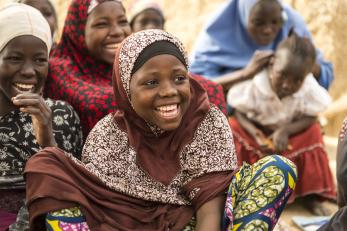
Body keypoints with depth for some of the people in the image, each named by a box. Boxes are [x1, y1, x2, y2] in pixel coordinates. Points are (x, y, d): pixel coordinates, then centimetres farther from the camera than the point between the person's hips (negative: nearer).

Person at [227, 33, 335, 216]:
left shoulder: (309, 89, -28)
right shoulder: (254, 86, -31)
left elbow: (310, 118, -19)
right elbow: (239, 113, -21)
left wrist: (286, 130, -35)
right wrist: (256, 136, -37)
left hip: (292, 133, 1)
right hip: (258, 130, -1)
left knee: (313, 133, -22)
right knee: (233, 128, -25)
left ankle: (311, 194, -5)